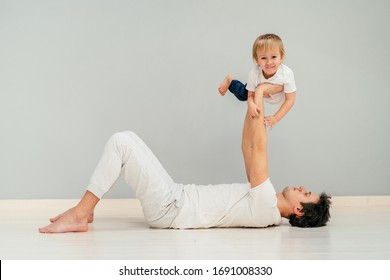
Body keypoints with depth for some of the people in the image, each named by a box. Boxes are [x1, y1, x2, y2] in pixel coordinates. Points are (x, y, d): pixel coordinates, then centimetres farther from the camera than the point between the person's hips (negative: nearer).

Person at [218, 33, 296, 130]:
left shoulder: (287, 74, -45)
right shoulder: (254, 74, -41)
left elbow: (290, 100, -37)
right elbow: (250, 95, -29)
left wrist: (275, 118, -43)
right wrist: (251, 104, -54)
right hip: (257, 89, 0)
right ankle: (230, 80, 49)